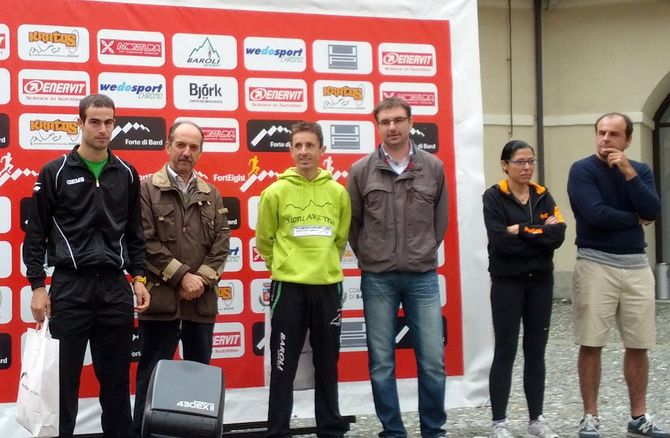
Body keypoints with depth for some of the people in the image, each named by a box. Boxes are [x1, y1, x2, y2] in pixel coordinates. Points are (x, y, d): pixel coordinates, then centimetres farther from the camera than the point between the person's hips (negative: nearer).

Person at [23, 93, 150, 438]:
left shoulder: (126, 174, 9)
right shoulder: (55, 172, -1)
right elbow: (36, 234, 0)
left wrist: (138, 277, 6)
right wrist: (38, 286, -6)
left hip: (115, 287, 3)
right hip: (69, 287, -3)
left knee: (117, 377, 9)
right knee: (63, 377, 1)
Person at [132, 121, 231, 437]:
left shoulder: (212, 195, 13)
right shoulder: (146, 189, 0)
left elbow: (222, 243, 6)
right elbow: (145, 243, -9)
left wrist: (202, 278, -8)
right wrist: (182, 276, -14)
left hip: (203, 301, 4)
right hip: (161, 299, -4)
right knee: (152, 375, 2)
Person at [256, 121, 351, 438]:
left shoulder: (338, 192, 4)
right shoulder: (275, 192, -2)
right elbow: (264, 240, 7)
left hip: (328, 287, 2)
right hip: (288, 288, -2)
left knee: (327, 364, 11)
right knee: (283, 367, 2)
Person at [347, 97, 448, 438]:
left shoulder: (434, 168, 3)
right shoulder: (361, 171, -1)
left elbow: (440, 220, 12)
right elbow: (352, 223, 8)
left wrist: (423, 254, 10)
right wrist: (370, 259, 8)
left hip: (423, 277, 1)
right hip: (377, 280, 0)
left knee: (433, 362, 3)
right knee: (382, 364, 5)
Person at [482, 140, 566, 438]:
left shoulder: (542, 196, 7)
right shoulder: (493, 197, -6)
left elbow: (558, 236, -8)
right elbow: (500, 242, -19)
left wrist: (521, 230, -14)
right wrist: (540, 235, -12)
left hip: (541, 282, 4)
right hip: (507, 283, -4)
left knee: (536, 351, 9)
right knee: (505, 351, -1)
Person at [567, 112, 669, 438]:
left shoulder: (640, 170, 10)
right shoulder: (582, 170, -4)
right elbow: (596, 214, -17)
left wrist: (629, 173, -13)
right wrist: (635, 219, -4)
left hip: (637, 265, 4)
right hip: (596, 264, -4)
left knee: (638, 346, 7)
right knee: (591, 345, -1)